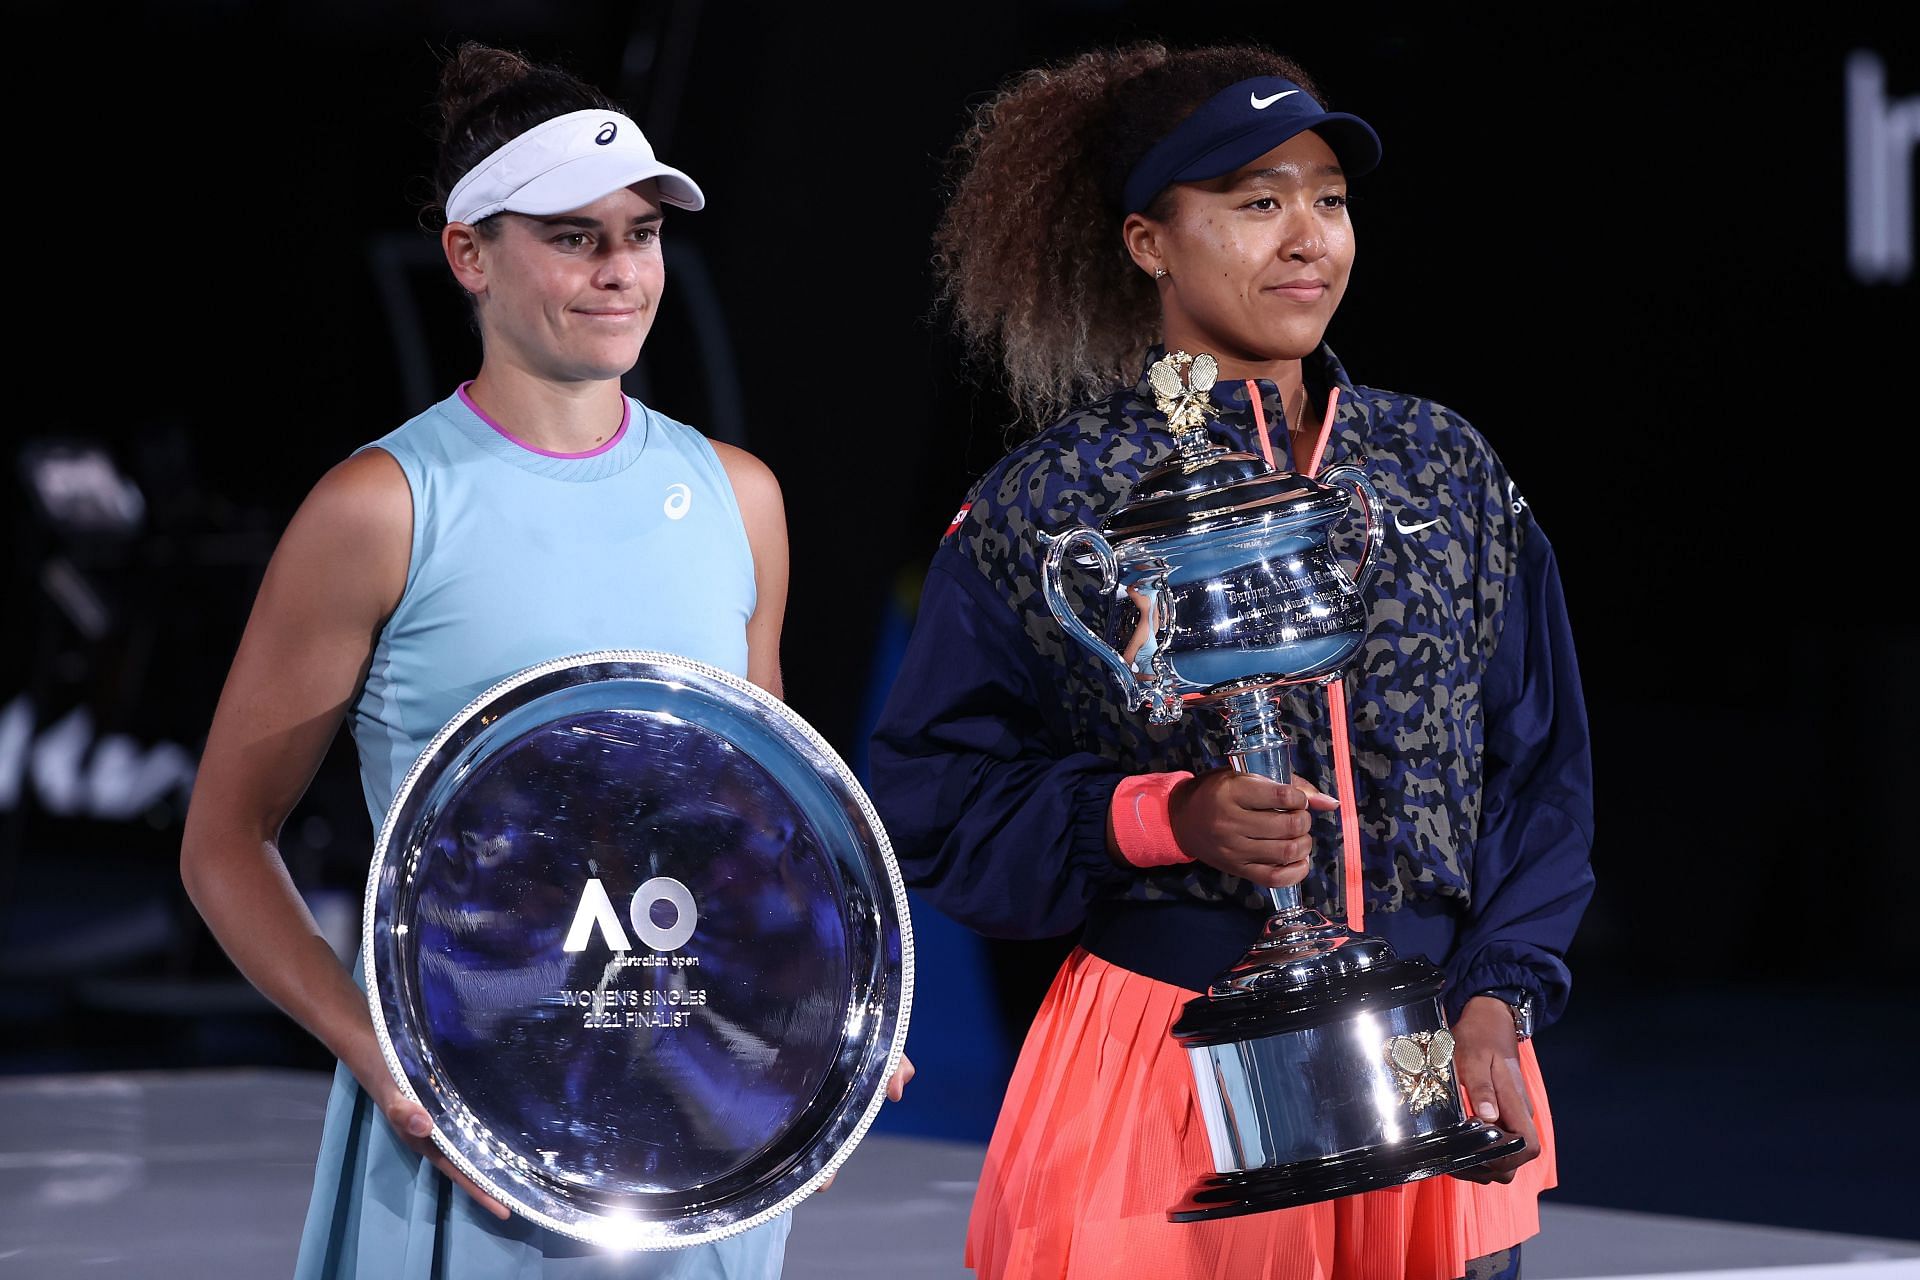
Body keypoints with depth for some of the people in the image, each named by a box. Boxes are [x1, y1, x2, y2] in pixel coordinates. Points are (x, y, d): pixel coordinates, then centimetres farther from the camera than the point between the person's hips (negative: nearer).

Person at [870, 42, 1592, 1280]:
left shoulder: (1448, 472, 8)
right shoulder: (1044, 511, -2)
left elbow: (1538, 769, 10)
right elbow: (935, 803, -2)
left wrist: (1497, 1004, -2)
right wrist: (1166, 817, -17)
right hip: (1163, 1076, -3)